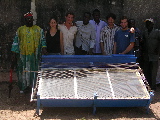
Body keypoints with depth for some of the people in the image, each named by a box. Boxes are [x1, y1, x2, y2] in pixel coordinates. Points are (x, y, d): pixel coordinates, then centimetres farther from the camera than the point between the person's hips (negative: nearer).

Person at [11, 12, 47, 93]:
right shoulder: (20, 30, 10)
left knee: (34, 70, 0)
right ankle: (23, 87, 11)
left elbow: (43, 39, 10)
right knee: (23, 70, 1)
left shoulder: (38, 29, 9)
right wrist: (14, 53, 4)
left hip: (34, 55, 0)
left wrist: (43, 47, -8)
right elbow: (15, 41, 10)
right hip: (22, 55, 1)